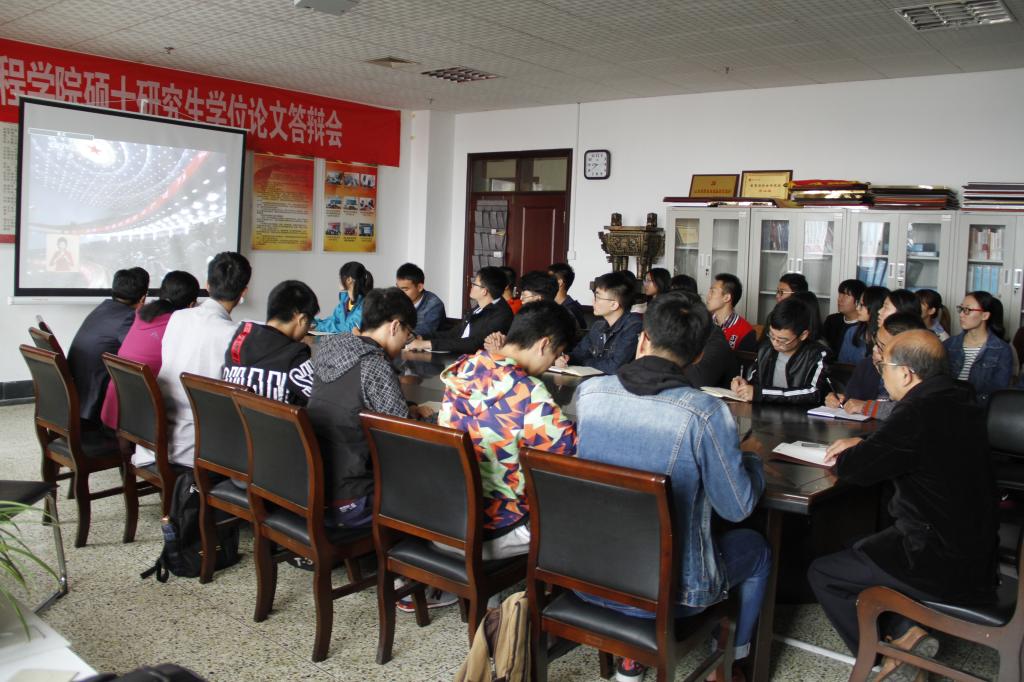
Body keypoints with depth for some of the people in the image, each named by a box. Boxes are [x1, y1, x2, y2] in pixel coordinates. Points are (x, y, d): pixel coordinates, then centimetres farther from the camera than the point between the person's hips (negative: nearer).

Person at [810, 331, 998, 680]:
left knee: (822, 572, 4)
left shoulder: (919, 413, -25)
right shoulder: (956, 403, 3)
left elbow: (855, 469, -17)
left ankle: (895, 651, 13)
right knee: (862, 550, 26)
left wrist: (846, 454, 4)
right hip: (976, 550, 9)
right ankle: (907, 632, 14)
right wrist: (864, 444, 12)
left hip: (946, 569, -9)